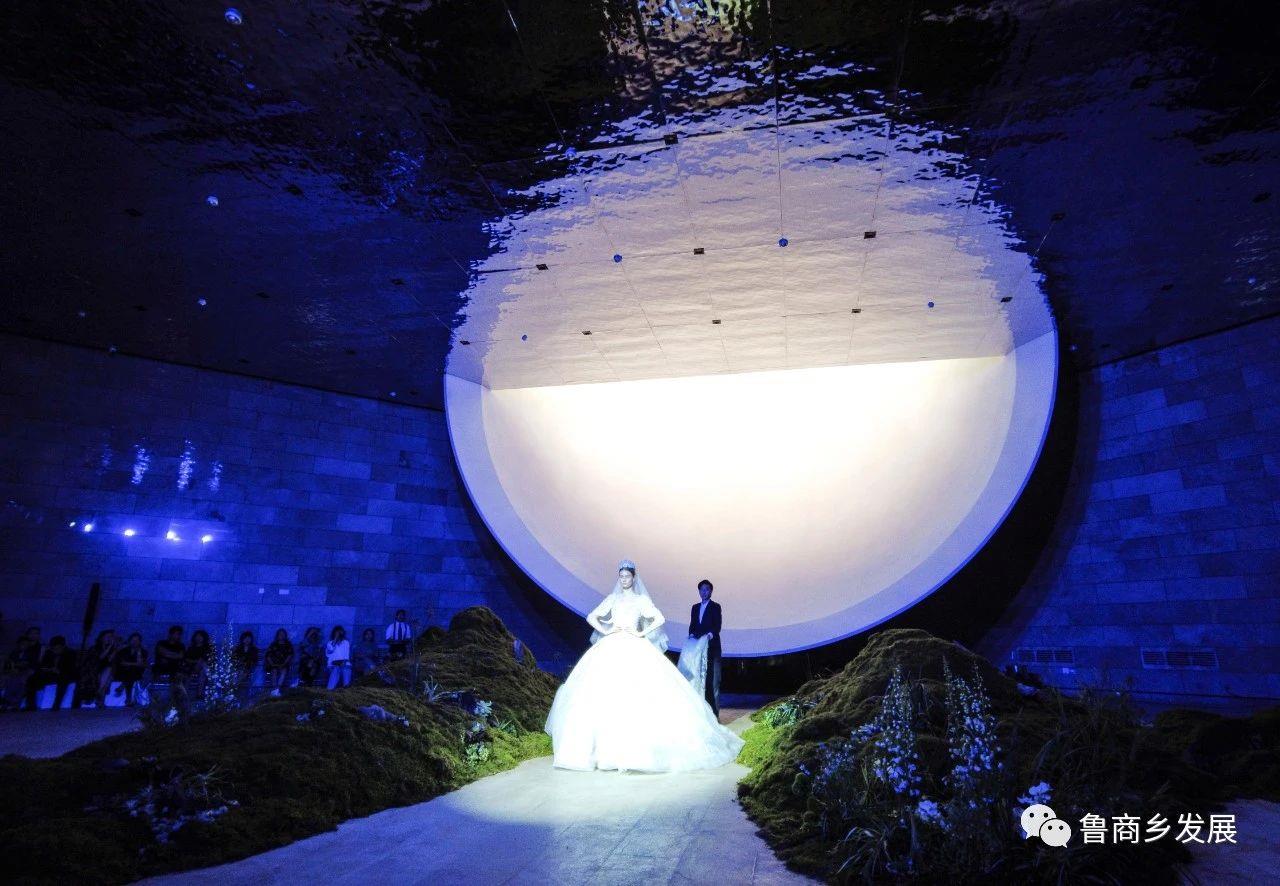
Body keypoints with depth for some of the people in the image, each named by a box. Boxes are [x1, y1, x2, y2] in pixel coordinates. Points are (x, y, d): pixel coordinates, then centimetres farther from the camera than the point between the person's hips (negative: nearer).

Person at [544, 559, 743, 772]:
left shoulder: (642, 599, 6)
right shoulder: (612, 598, 14)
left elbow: (660, 619, -3)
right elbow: (591, 617, 14)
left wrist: (641, 634, -8)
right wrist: (605, 632, 0)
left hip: (634, 650, -2)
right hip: (611, 649, 2)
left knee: (639, 693, -14)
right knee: (606, 695, -7)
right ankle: (606, 746, 0)